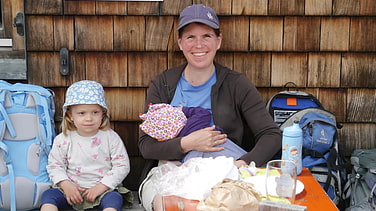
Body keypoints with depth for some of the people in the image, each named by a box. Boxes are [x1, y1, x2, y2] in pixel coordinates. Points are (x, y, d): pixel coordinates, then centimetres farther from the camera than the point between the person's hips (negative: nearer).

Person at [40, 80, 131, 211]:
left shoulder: (111, 137, -4)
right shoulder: (63, 139, 1)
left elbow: (122, 166, -4)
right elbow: (55, 165, 6)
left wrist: (102, 186, -14)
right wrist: (66, 185, -12)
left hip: (103, 189, -2)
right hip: (71, 189, 2)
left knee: (114, 198, -31)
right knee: (48, 195, -20)